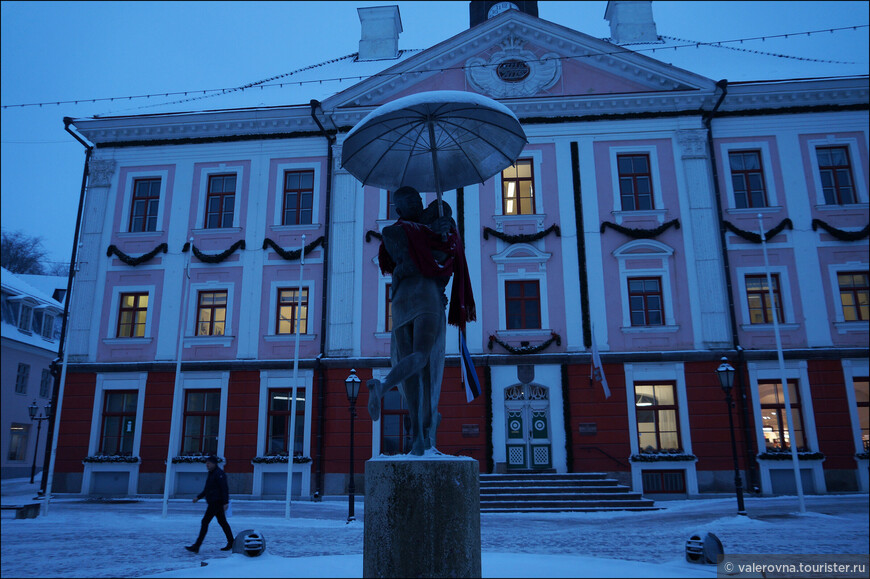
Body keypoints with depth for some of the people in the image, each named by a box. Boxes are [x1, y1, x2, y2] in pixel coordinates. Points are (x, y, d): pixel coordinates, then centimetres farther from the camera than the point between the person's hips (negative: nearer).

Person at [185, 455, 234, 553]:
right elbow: (206, 490, 25)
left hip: (217, 502, -10)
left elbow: (224, 489, -20)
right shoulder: (211, 474, 17)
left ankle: (196, 546, -8)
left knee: (205, 521, -10)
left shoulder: (219, 474, -14)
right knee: (222, 522, 13)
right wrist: (198, 497, 15)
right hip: (213, 502, 10)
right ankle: (231, 543, 19)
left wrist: (225, 502, -25)